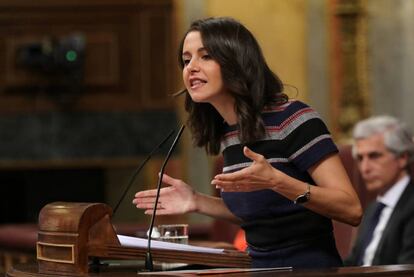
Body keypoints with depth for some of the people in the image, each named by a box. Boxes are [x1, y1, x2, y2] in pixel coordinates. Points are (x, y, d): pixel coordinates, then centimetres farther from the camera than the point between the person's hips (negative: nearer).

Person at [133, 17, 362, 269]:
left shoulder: (292, 119, -11)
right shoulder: (226, 133, 9)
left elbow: (352, 210, -16)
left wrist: (276, 181, -26)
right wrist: (198, 203, 7)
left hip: (310, 267, -6)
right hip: (261, 267, 6)